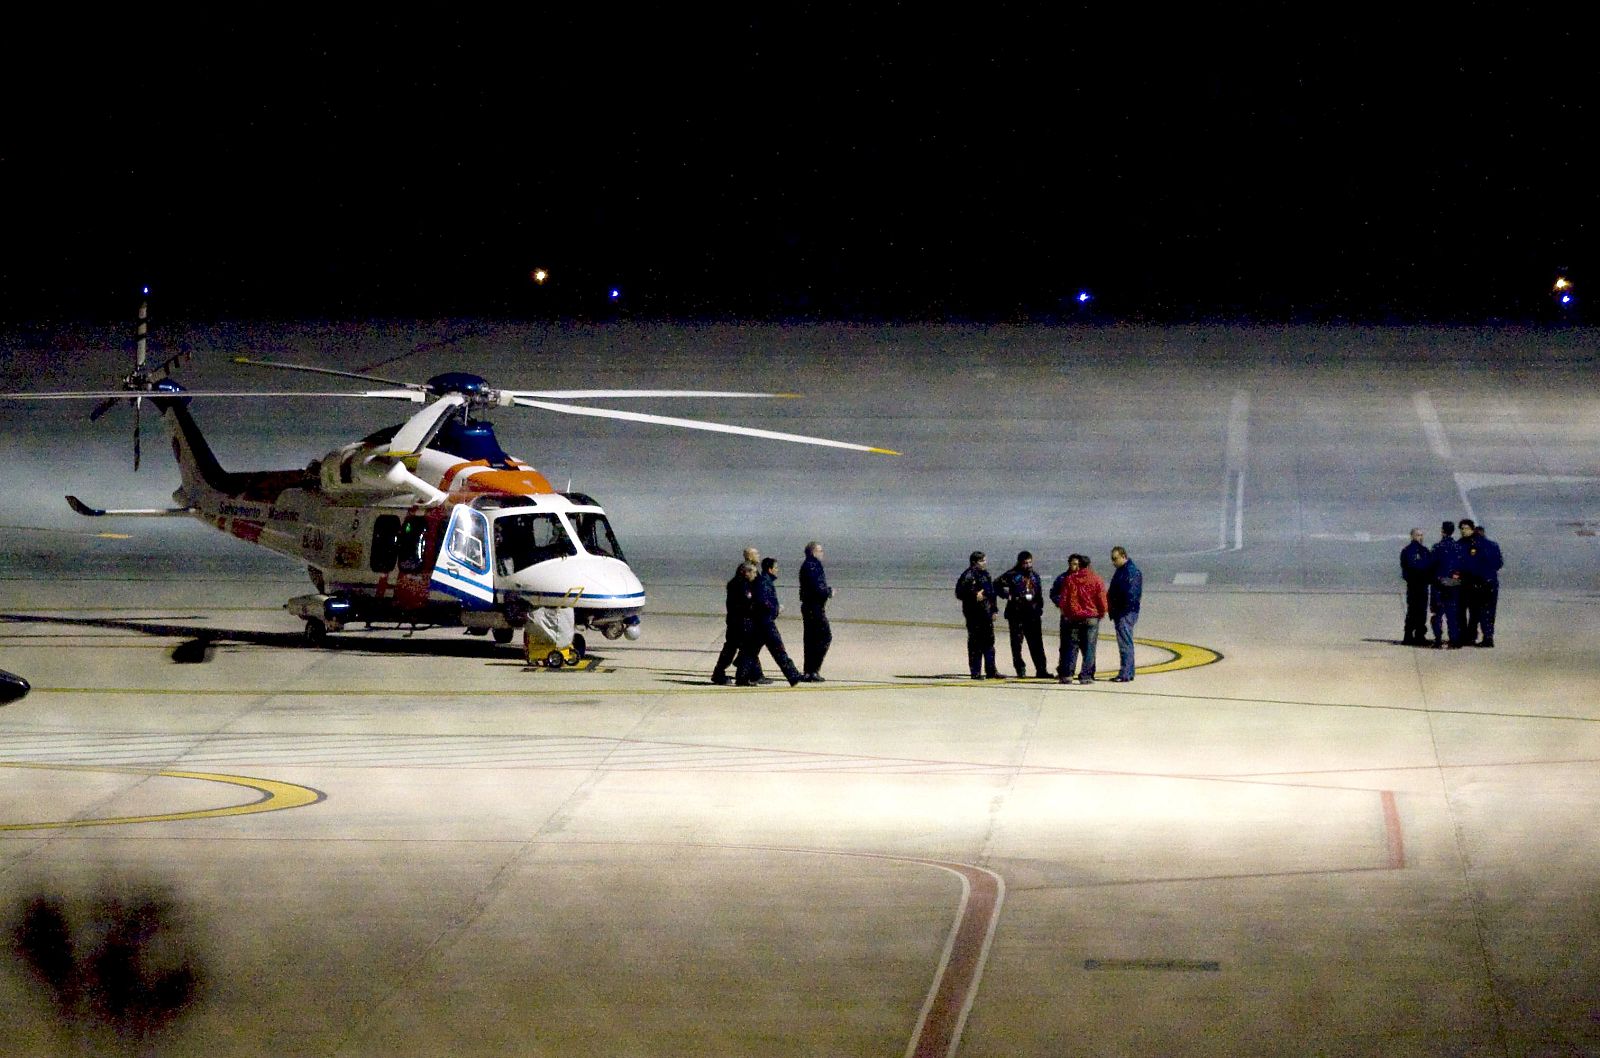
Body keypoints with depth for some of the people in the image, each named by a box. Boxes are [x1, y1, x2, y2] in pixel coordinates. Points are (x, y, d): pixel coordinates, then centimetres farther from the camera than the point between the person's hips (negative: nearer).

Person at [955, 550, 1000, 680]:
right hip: (974, 614, -8)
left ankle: (991, 671, 16)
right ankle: (975, 672, -1)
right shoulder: (968, 576, -9)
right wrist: (974, 596, -22)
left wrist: (993, 610, 18)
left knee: (989, 642, 10)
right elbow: (960, 593, -14)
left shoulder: (985, 574, 16)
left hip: (986, 614, 8)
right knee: (975, 643, -4)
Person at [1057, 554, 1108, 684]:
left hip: (1073, 618, 2)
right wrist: (1101, 613, 11)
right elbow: (1102, 600, -5)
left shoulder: (1070, 579, 0)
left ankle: (1067, 675, 3)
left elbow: (1063, 599, 1)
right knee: (1089, 648, 2)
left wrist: (1065, 613, 15)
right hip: (1091, 618, -2)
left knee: (1071, 647, 8)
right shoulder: (1096, 579, -5)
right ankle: (1086, 675, -3)